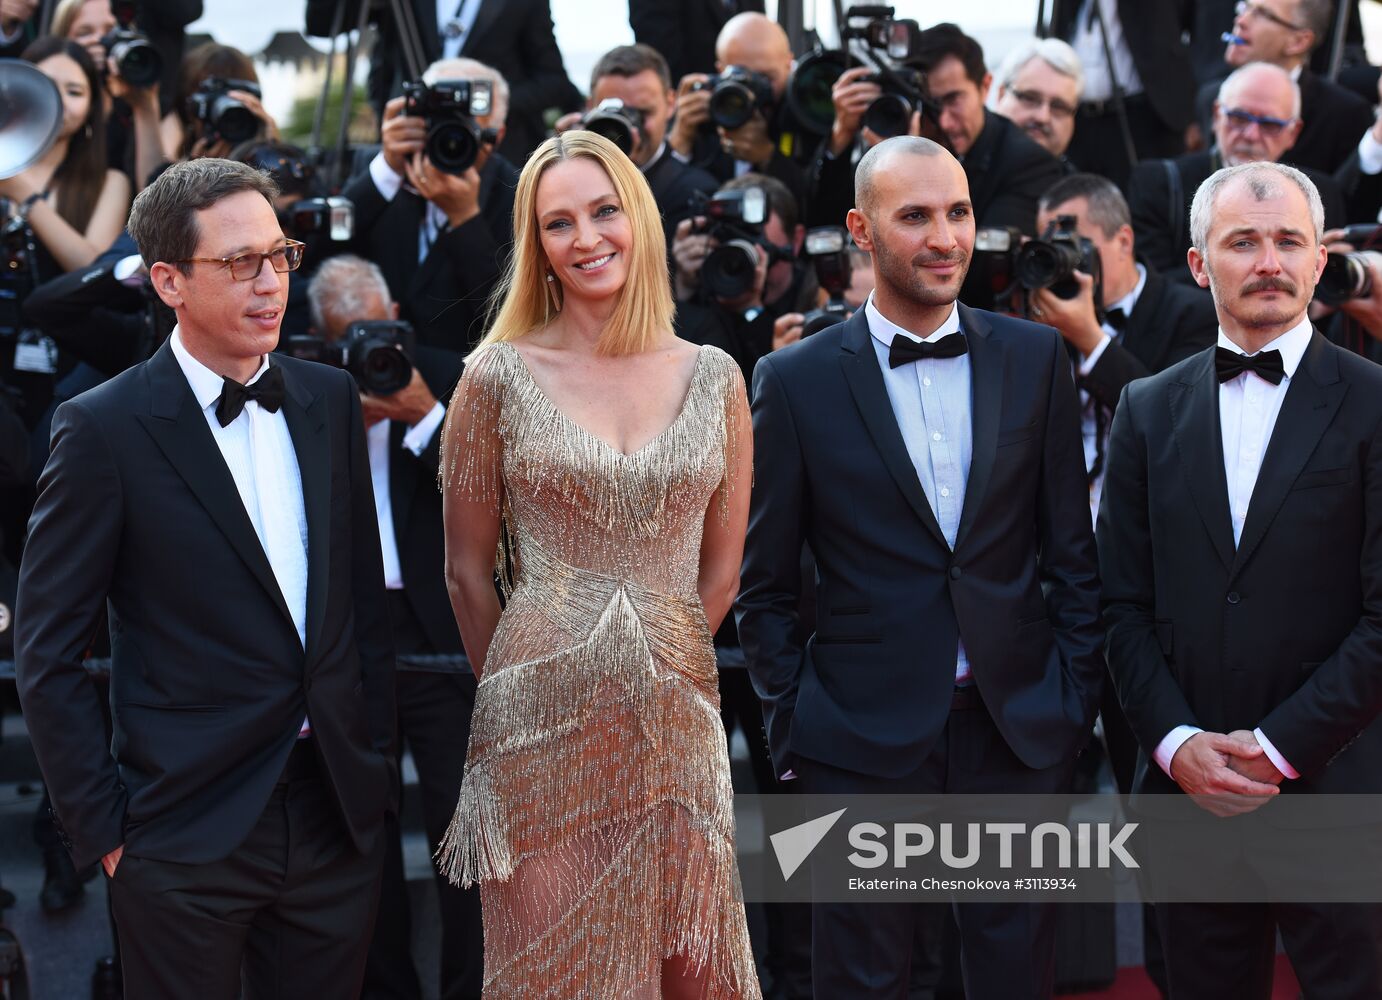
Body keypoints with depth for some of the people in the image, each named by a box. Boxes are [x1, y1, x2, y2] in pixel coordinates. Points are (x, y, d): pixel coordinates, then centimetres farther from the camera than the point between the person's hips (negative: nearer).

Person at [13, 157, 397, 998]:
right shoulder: (106, 429, -9)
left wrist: (375, 765, 10)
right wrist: (103, 829, -8)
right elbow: (46, 655, -6)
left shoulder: (331, 400, 7)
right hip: (188, 836, -4)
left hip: (339, 818, 5)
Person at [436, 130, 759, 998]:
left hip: (675, 723, 2)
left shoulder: (714, 378, 5)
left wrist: (651, 665, 12)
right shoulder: (499, 377, -2)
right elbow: (468, 572, 4)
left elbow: (720, 569, 11)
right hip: (543, 729, -2)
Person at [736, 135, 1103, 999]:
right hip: (865, 743, -2)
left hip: (1018, 733, 2)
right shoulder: (796, 382, -2)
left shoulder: (1035, 358, 4)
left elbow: (1072, 554, 8)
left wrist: (1076, 703, 4)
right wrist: (793, 729, -1)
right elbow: (765, 586, 3)